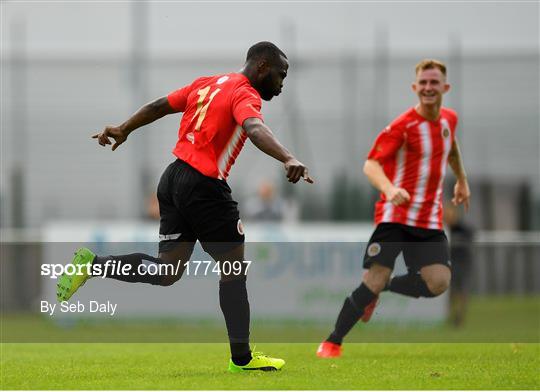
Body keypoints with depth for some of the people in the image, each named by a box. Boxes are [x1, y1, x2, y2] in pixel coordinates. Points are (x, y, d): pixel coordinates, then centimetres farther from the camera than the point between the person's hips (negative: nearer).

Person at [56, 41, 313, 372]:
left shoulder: (206, 84, 15)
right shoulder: (245, 94, -10)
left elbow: (159, 106, 25)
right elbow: (254, 128, -32)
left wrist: (124, 130, 40)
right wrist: (288, 159, -48)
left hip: (174, 178, 8)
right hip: (204, 187, -8)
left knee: (167, 271, 12)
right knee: (234, 268, 3)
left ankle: (92, 265, 1)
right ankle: (242, 357, 6)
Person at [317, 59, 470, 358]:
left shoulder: (449, 119, 9)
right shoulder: (402, 126, -12)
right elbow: (371, 164, -18)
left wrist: (461, 180, 38)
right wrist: (390, 189, -37)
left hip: (430, 221, 5)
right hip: (395, 216, -5)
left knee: (438, 283, -14)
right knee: (375, 278, -13)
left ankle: (383, 289, 13)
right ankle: (333, 342, 1)